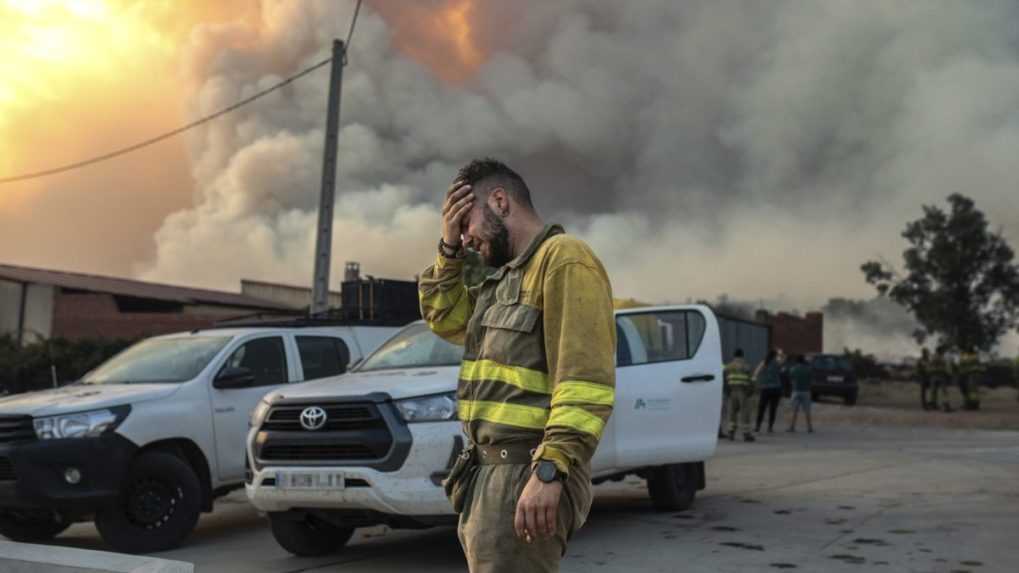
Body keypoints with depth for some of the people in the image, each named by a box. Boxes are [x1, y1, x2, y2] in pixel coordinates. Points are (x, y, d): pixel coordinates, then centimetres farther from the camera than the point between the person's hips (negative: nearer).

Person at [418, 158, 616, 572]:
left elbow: (584, 379, -20)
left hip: (526, 476, -10)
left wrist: (549, 471, -27)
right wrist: (449, 248, 13)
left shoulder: (563, 258, -11)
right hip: (488, 472, 10)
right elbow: (444, 318, 27)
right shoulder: (507, 277, 20)